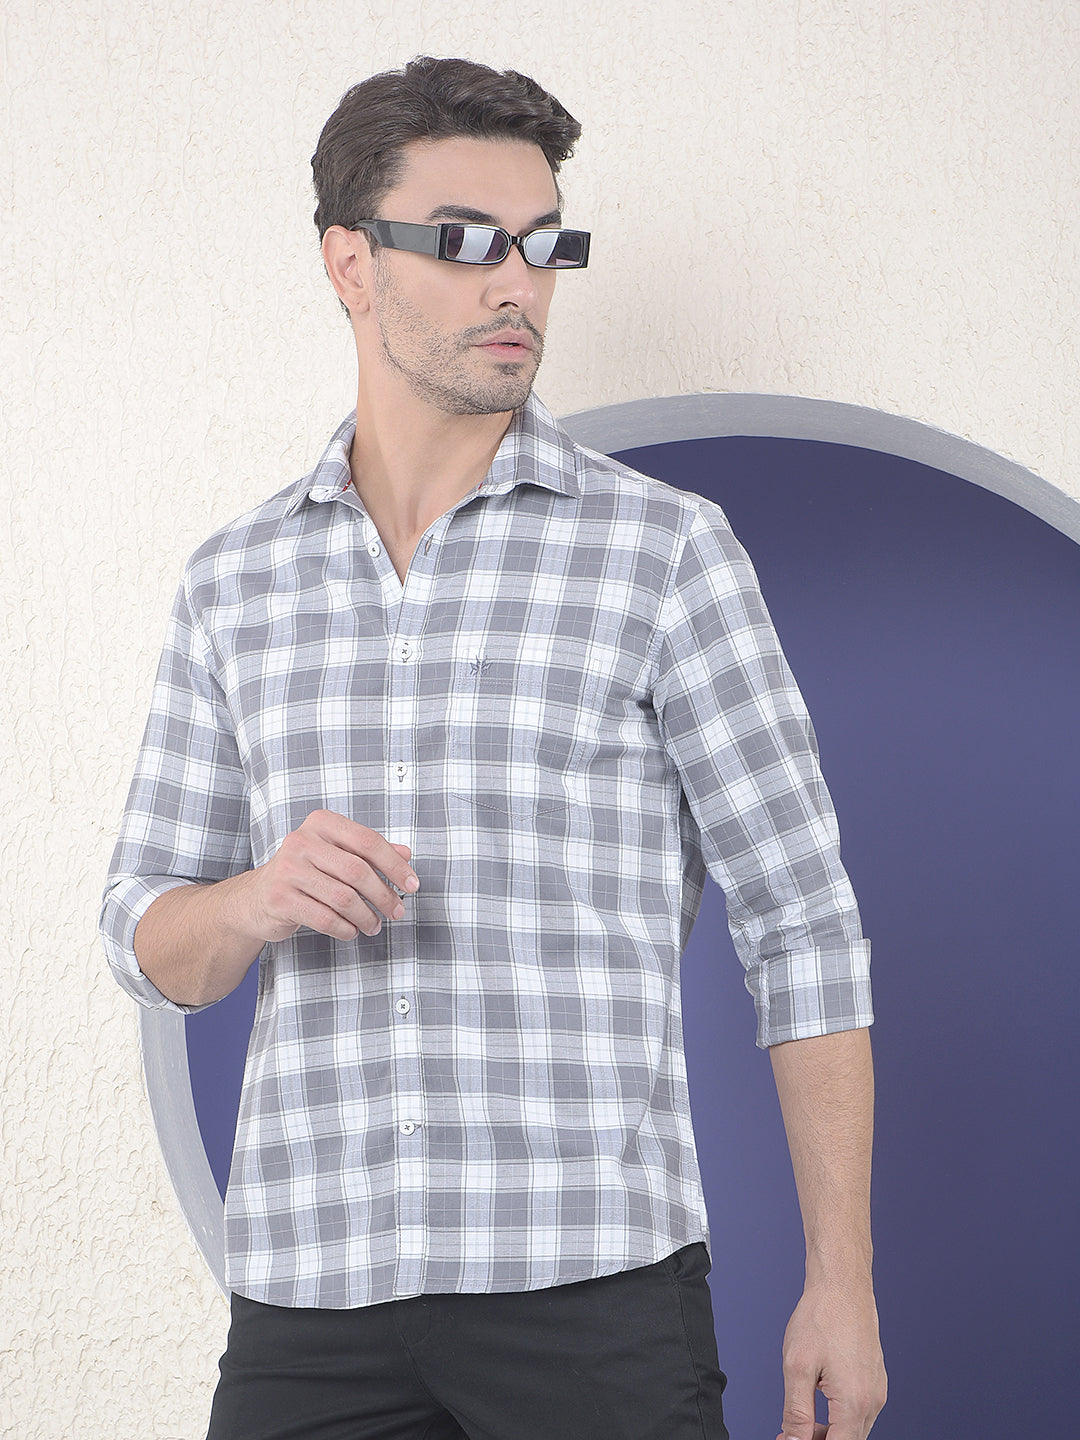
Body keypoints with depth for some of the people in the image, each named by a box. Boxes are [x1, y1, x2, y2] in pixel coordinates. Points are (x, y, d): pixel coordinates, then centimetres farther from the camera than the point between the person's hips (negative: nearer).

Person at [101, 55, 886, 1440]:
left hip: (591, 1276, -3)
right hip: (310, 1279, 3)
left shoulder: (665, 548, 1)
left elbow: (801, 927, 1)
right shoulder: (235, 582, 11)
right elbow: (152, 943, 13)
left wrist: (841, 1280, -4)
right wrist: (259, 901, -11)